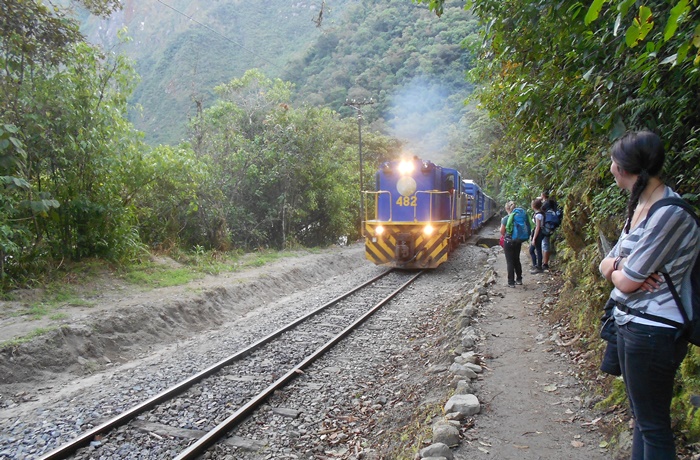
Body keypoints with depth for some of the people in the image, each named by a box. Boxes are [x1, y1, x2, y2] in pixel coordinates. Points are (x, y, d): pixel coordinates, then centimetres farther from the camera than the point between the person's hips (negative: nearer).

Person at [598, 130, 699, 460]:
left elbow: (626, 281, -22)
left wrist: (615, 269, 0)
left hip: (652, 333, -9)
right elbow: (606, 264, 8)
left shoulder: (670, 214, -22)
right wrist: (621, 266, -14)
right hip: (630, 324, 9)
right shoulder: (639, 207, 6)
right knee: (641, 417, 21)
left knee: (653, 425, 5)